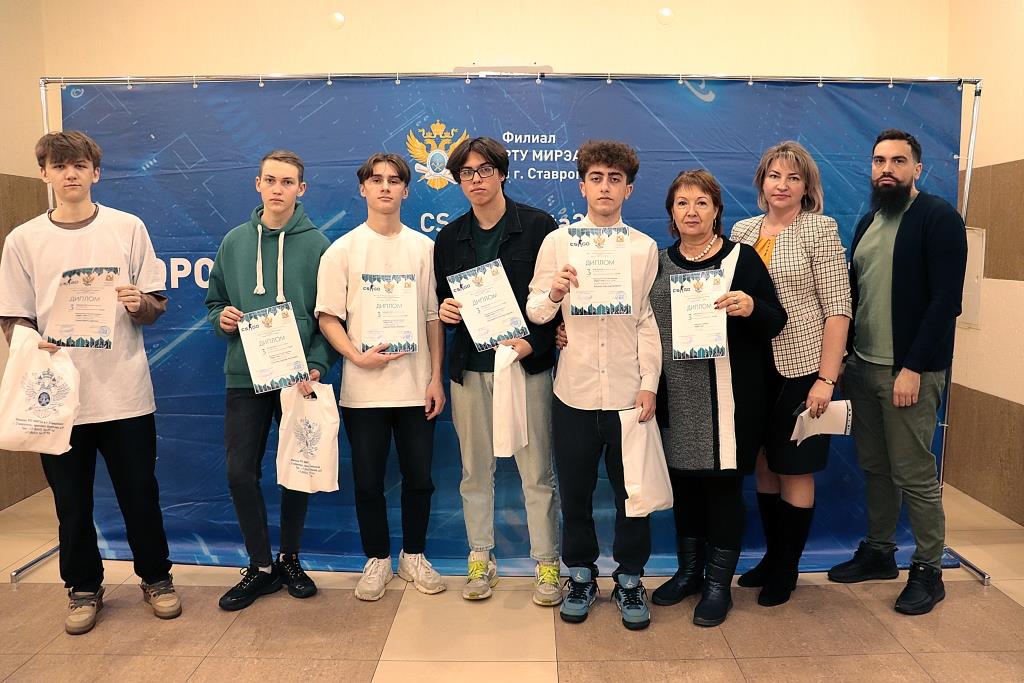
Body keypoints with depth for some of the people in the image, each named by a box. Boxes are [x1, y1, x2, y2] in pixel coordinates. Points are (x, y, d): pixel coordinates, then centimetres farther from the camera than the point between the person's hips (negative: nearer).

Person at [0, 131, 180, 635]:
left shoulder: (128, 228, 3)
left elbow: (157, 307, 3)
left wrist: (140, 304, -18)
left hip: (125, 391, -1)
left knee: (140, 494, 8)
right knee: (71, 502, 11)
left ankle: (156, 578, 26)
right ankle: (84, 588, 30)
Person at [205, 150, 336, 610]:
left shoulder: (317, 244, -1)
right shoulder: (234, 241, 8)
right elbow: (214, 301, 16)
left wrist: (317, 364, -16)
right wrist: (221, 318, -7)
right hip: (245, 377, 2)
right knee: (240, 472, 1)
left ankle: (289, 560, 28)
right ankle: (261, 566, 19)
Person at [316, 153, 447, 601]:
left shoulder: (423, 248, 5)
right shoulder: (342, 250, 1)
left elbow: (433, 317, 6)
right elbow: (327, 317, 0)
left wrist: (436, 376, 1)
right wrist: (357, 355, -16)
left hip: (415, 385, 1)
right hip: (363, 388, -1)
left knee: (419, 477, 8)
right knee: (368, 481, 7)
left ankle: (413, 556, 28)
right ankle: (377, 559, 26)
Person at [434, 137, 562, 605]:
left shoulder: (538, 226, -2)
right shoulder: (449, 238, 11)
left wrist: (535, 341, -16)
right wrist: (446, 312, -6)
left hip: (527, 363, -3)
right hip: (469, 366, 4)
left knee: (537, 471, 2)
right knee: (475, 470, 11)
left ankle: (547, 563, 17)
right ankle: (481, 559, 25)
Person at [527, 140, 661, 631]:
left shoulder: (646, 249, 4)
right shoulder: (557, 242, 3)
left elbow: (649, 322, 2)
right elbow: (534, 312, 1)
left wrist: (650, 384, -4)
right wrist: (554, 294, -20)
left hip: (629, 392, 0)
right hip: (574, 391, 0)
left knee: (633, 492, 9)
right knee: (574, 492, 12)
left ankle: (630, 579, 28)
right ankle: (581, 575, 31)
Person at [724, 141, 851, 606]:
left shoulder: (820, 229, -5)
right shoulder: (742, 230, 8)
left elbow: (837, 308, -10)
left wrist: (826, 379, -15)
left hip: (802, 366, -4)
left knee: (794, 470, 5)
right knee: (763, 466, 13)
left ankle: (786, 569, 22)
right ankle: (771, 555, 30)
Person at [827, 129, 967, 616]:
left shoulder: (939, 218, -7)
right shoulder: (868, 221, 13)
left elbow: (946, 300, -14)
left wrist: (913, 368, -18)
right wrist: (843, 356, 8)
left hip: (910, 369, -6)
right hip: (863, 365, 6)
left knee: (913, 474, 1)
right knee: (874, 466, 13)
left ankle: (928, 571, 16)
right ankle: (878, 552, 27)